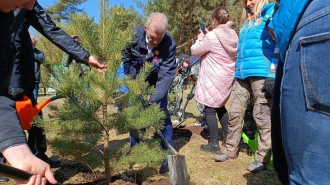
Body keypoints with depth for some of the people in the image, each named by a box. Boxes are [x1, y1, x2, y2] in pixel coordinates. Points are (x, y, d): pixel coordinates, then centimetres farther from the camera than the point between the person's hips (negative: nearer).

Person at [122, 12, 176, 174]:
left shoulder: (169, 44, -30)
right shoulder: (134, 35, -25)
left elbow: (167, 74, -32)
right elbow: (125, 59, -11)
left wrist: (154, 99, -41)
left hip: (157, 84, -2)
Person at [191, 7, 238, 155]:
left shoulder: (211, 36, -19)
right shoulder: (232, 35, 5)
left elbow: (195, 51, -6)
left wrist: (200, 38, 9)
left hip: (213, 78, -8)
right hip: (227, 77, 8)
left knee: (210, 109, 3)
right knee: (220, 106, 23)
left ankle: (214, 145, 10)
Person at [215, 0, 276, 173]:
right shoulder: (245, 23, 26)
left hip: (262, 72, -7)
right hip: (241, 73, 7)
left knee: (262, 116, -4)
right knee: (234, 113, 6)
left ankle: (262, 158, 6)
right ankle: (230, 150, 17)